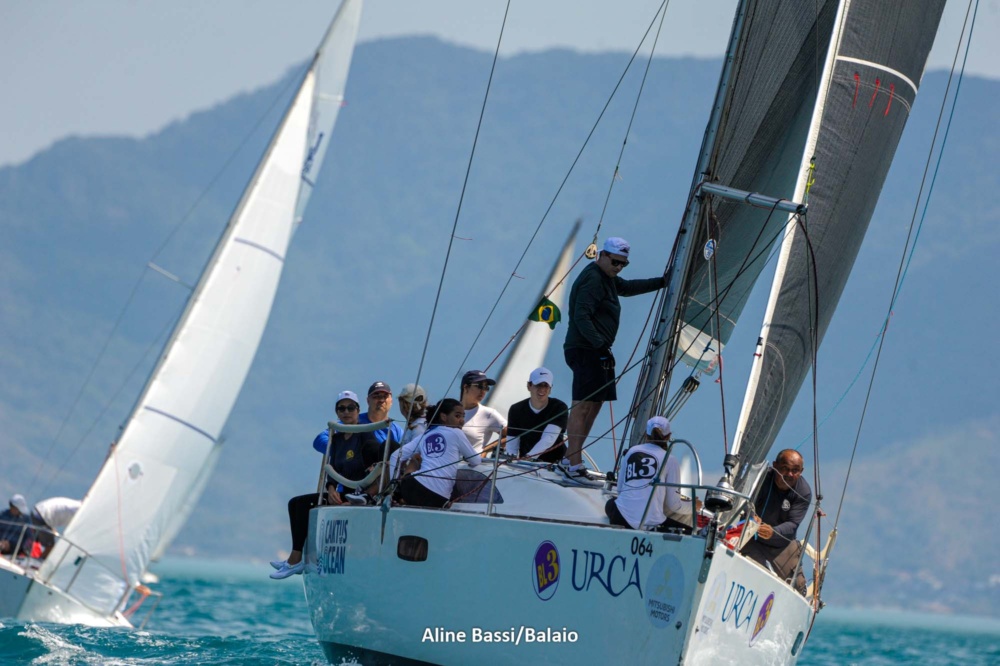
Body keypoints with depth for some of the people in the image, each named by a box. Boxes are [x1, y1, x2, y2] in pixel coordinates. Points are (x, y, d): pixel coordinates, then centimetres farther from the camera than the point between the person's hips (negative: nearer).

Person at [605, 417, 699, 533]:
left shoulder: (632, 451, 9)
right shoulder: (669, 460, -2)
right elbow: (674, 504, 1)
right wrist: (693, 506, 22)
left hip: (622, 519, 4)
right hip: (651, 523, -4)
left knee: (611, 504, 36)